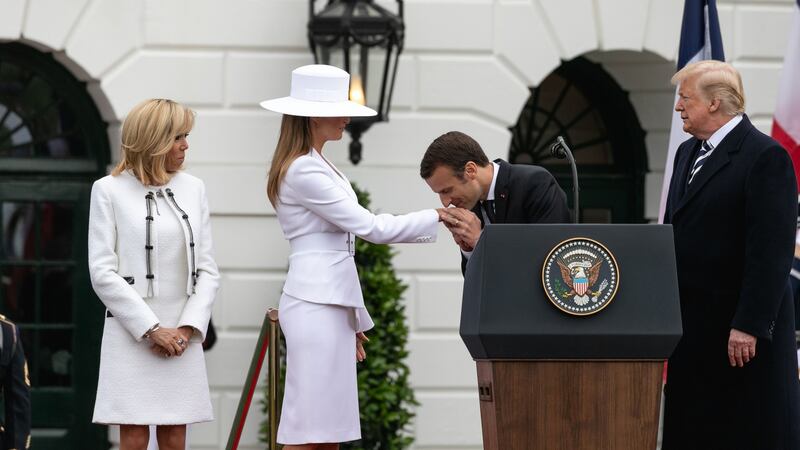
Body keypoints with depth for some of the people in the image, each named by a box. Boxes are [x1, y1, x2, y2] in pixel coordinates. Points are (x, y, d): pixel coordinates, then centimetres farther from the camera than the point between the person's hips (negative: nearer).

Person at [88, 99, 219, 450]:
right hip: (132, 333, -4)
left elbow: (207, 270, 10)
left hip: (182, 337, 4)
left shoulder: (193, 188, 10)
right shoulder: (109, 190, -1)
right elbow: (103, 273, -6)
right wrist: (152, 329, -12)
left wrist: (188, 328, -5)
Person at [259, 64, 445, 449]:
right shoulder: (304, 170, -12)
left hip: (331, 303, 10)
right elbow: (368, 227, -14)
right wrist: (437, 217, -7)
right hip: (314, 305, -10)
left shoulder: (319, 167, 19)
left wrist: (351, 320, 22)